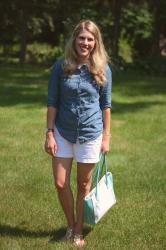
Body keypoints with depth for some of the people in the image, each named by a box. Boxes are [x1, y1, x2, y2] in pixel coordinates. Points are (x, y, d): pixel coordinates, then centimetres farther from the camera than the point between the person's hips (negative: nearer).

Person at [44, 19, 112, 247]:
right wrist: (49, 133, -5)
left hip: (90, 134, -1)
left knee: (84, 185, 10)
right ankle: (70, 224, 27)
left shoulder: (103, 70, -6)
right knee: (60, 184, 2)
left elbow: (106, 105, 1)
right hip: (63, 132, 1)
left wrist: (106, 137, 1)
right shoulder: (61, 67, -6)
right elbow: (52, 102, -1)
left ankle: (79, 232, 25)